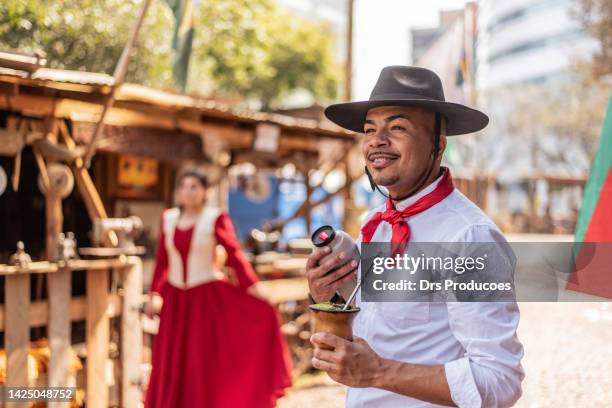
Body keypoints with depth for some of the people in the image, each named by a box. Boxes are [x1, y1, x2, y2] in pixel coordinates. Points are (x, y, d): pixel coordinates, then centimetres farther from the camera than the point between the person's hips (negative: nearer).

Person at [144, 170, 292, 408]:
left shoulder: (216, 218, -7)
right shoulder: (168, 218, 6)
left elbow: (235, 256, -9)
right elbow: (162, 260, 12)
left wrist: (253, 291, -15)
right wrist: (154, 295, 12)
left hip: (208, 297, -4)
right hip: (176, 299, 4)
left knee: (205, 362, -4)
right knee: (172, 364, 7)